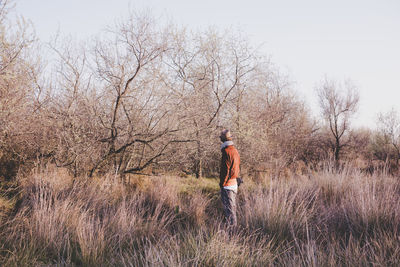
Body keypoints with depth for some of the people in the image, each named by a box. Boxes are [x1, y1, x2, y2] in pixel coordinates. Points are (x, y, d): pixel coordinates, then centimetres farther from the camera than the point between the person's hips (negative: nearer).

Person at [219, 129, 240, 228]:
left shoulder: (227, 151, -16)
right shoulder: (235, 150, 11)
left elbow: (225, 170, -19)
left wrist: (222, 183, -14)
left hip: (227, 184, -9)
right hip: (234, 183, 9)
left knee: (228, 208, -5)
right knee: (232, 207, 17)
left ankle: (231, 227, -4)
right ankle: (234, 227, 25)